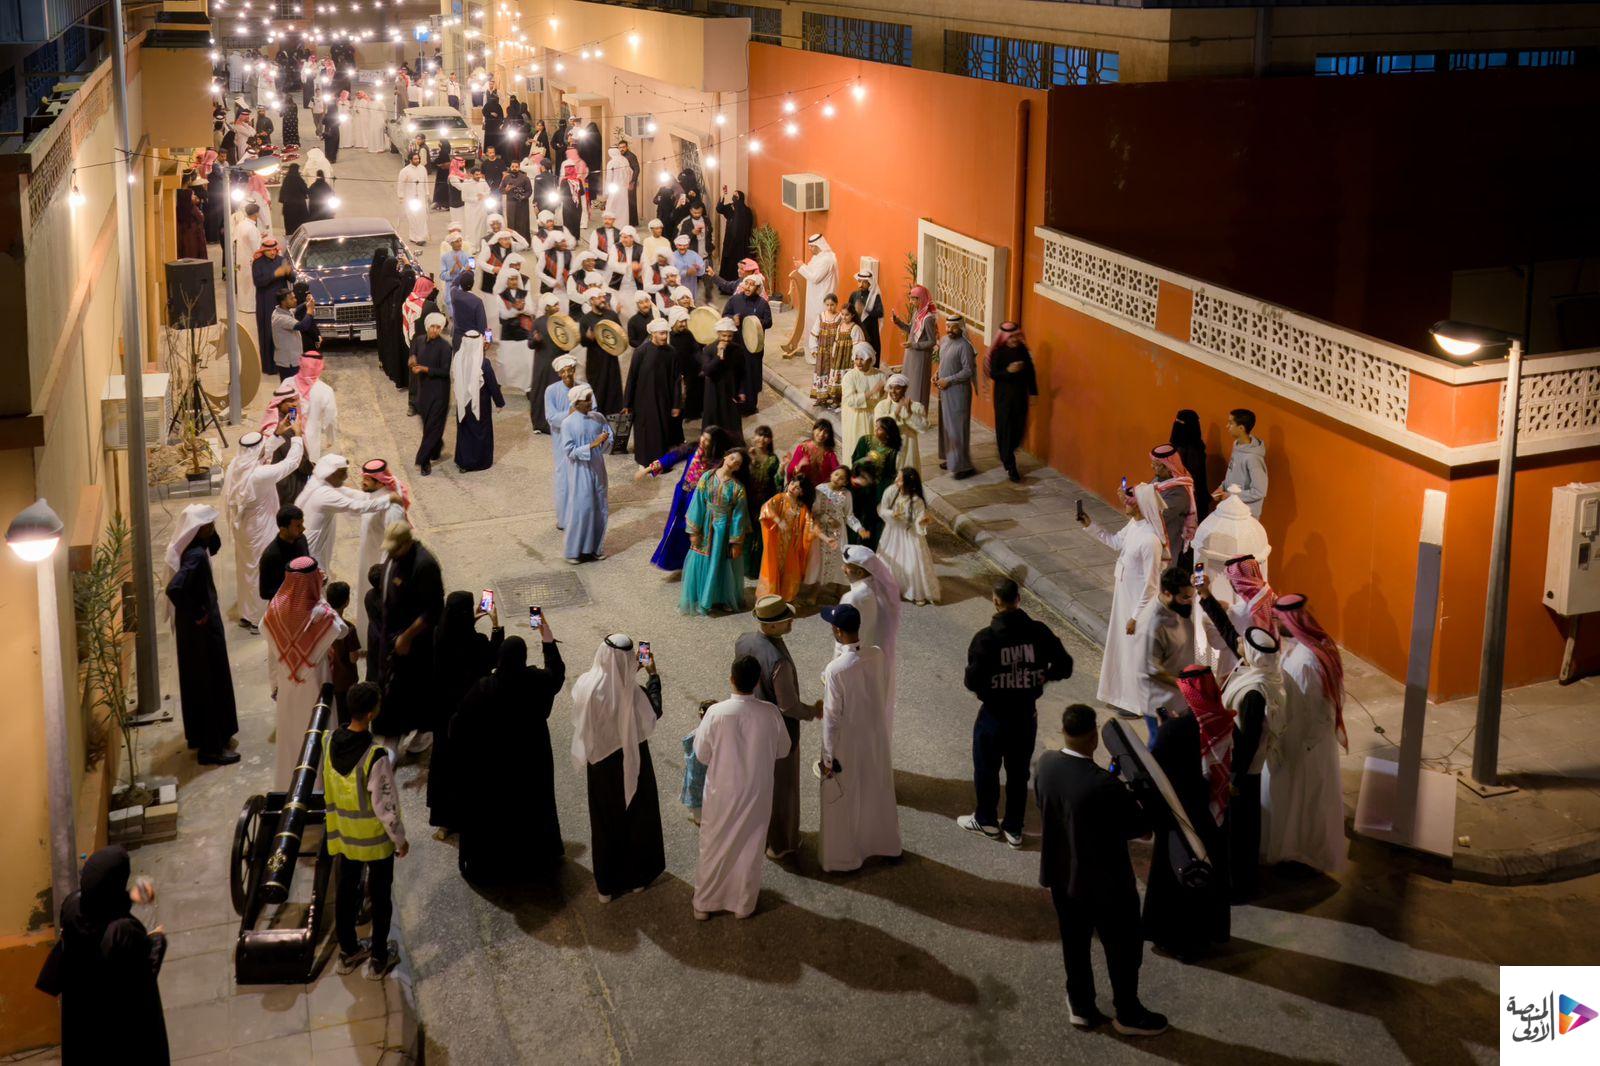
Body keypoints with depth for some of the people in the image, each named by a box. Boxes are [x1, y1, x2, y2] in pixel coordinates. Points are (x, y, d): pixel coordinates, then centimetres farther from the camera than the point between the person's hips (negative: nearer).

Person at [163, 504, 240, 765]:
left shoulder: (196, 547, 0)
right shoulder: (195, 556, -29)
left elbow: (214, 547, 21)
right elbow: (174, 588, -39)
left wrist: (210, 532, -1)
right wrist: (195, 615, -24)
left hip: (202, 624, 10)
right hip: (201, 628, -10)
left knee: (201, 680, 23)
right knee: (210, 683, 1)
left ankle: (200, 735, 38)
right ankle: (211, 748, 11)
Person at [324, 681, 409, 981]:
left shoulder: (331, 742, -12)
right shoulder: (376, 756, -32)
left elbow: (327, 790, 3)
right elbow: (386, 806, -24)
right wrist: (401, 839, -8)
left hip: (343, 835, 5)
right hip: (376, 839, -5)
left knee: (347, 890, 22)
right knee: (380, 897, 14)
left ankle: (348, 951, 38)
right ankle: (378, 959, 27)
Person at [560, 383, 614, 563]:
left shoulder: (599, 418, 1)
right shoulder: (568, 423, -12)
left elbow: (609, 440, 5)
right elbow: (569, 451, -14)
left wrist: (605, 441, -19)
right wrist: (592, 444, -24)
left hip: (597, 469, 5)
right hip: (580, 472, -5)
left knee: (599, 508, 9)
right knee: (580, 509, -4)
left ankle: (595, 547, 22)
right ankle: (574, 550, 10)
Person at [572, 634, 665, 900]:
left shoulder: (586, 685, -20)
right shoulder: (634, 694, -30)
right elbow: (654, 712, -8)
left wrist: (631, 669, 6)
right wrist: (652, 675, 0)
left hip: (599, 765, 3)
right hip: (630, 766, -3)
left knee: (604, 819, 21)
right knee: (635, 816, 22)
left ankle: (606, 884, 35)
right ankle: (637, 876, 40)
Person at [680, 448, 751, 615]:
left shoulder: (738, 487, -11)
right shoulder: (707, 477, -8)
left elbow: (738, 515, -7)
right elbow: (698, 504, -4)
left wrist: (736, 542, -7)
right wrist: (694, 531, -6)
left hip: (724, 530, -1)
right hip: (705, 528, 1)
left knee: (723, 566, 10)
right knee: (701, 563, 7)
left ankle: (723, 599, 29)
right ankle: (699, 599, 22)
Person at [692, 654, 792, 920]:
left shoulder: (716, 713, -23)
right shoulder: (770, 713, -18)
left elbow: (701, 754, -10)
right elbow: (783, 749, -1)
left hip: (722, 793, -1)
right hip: (756, 793, 1)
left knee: (714, 846, 18)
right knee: (750, 847, 20)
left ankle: (704, 904, 32)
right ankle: (743, 905, 34)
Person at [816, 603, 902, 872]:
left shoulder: (835, 670, -29)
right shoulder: (877, 655, -14)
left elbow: (832, 718, -22)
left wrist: (828, 757, -10)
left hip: (848, 744, -5)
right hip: (876, 737, 5)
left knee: (843, 802, 16)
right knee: (879, 793, 26)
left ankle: (844, 858, 32)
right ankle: (886, 844, 45)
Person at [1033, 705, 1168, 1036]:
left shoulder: (1046, 764, -14)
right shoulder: (1104, 785, -33)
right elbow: (1142, 827, -19)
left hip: (1060, 874, 6)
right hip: (1105, 882, -6)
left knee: (1074, 943, 23)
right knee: (1124, 948, 17)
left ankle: (1081, 1007, 39)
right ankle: (1128, 1014, 35)